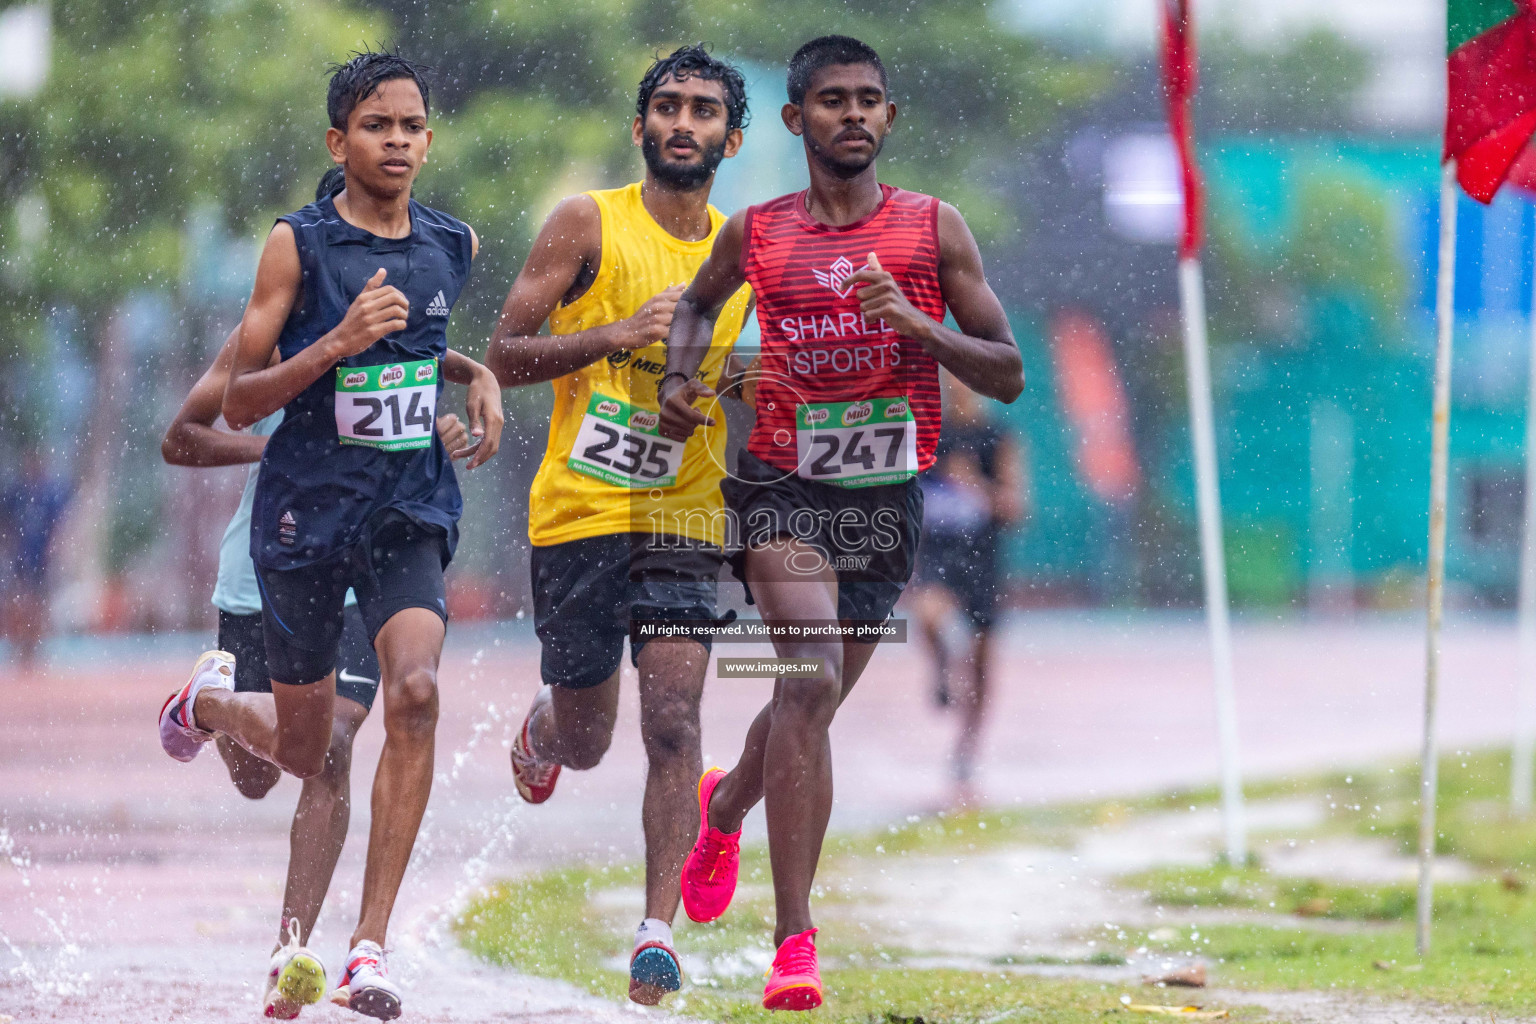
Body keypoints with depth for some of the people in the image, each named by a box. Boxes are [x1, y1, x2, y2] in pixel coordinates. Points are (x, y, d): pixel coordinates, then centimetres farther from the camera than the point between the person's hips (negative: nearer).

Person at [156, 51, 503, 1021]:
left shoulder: (453, 247, 5)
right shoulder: (298, 245, -9)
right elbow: (239, 403, -9)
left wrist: (476, 374, 6)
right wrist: (338, 345, -24)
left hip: (412, 511, 2)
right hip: (307, 507, -2)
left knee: (415, 693, -23)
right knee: (306, 751, 9)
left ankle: (371, 942, -19)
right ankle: (211, 699, 48)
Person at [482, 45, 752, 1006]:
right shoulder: (588, 225, -3)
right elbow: (505, 354, -5)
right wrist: (616, 334, -17)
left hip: (683, 518, 2)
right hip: (580, 511, -2)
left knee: (674, 718, -14)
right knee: (585, 738, 7)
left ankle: (659, 929, -13)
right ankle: (540, 729, 44)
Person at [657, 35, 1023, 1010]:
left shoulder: (934, 228, 0)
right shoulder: (756, 234, 2)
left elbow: (1006, 374, -2)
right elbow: (700, 303, 25)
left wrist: (913, 323, -17)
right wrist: (682, 374, 5)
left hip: (888, 493, 2)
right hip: (786, 482, -2)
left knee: (813, 698, 16)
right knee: (812, 681, -22)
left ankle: (726, 804, 52)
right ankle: (795, 940, -22)